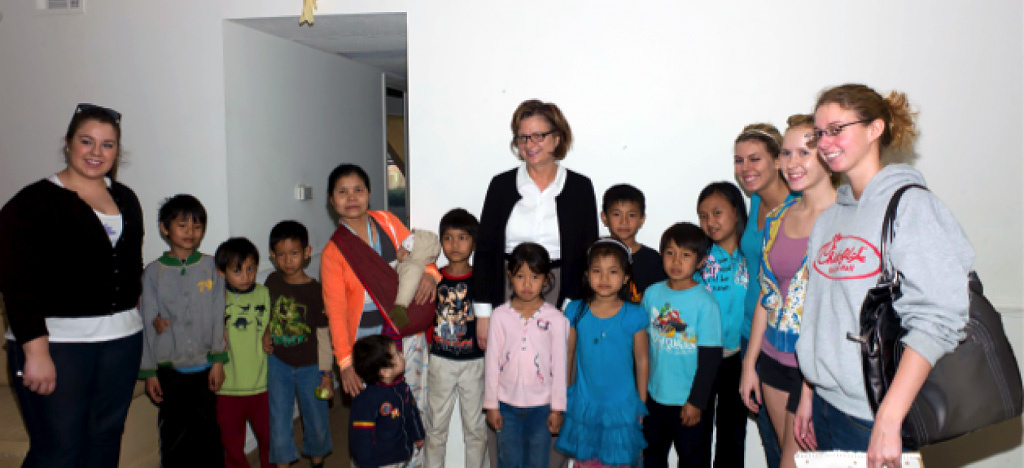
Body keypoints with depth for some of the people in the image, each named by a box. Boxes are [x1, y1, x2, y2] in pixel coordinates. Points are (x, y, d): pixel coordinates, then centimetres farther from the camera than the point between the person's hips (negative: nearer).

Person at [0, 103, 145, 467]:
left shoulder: (126, 199, 13)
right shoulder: (34, 202, -6)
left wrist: (136, 313, 13)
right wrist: (36, 351, -18)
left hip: (122, 339, 6)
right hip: (57, 342, -6)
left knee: (105, 439, 11)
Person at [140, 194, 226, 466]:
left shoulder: (210, 267, 1)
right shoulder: (154, 272, -1)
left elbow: (218, 316, 2)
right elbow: (147, 323, 1)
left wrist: (218, 360, -1)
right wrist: (149, 372, 1)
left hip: (204, 365, 0)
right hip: (169, 369, 0)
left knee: (208, 431, 9)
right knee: (173, 434, 8)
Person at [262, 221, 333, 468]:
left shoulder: (316, 291, -14)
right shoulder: (272, 282, -4)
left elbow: (323, 336, -10)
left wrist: (327, 375, -9)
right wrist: (266, 332, -3)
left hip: (310, 366, -2)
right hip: (278, 362, 2)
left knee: (317, 422, 11)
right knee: (279, 421, 4)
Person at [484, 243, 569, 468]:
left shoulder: (555, 319, -7)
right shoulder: (500, 316, -5)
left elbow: (559, 365, -3)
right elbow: (492, 362, -1)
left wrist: (557, 408, -1)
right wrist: (491, 405, 1)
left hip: (541, 406, 0)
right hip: (507, 404, 1)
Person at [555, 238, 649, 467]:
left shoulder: (634, 316, -10)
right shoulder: (576, 311, -6)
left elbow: (641, 360, -1)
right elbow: (568, 354, 3)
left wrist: (641, 403, 5)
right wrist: (564, 395, 9)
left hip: (621, 407, -1)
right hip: (584, 405, 1)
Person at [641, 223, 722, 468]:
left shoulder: (705, 302, -13)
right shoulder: (652, 294, -1)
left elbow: (710, 357, -11)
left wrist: (697, 401, -11)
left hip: (687, 400, -4)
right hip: (654, 394, 4)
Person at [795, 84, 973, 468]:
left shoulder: (911, 205, -11)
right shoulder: (829, 217, 9)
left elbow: (937, 321, -19)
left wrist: (889, 420, -23)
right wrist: (808, 395, 11)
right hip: (826, 406, 6)